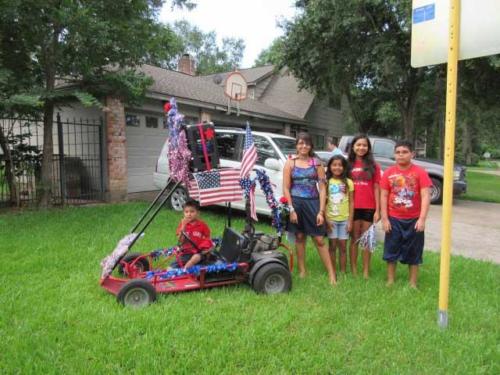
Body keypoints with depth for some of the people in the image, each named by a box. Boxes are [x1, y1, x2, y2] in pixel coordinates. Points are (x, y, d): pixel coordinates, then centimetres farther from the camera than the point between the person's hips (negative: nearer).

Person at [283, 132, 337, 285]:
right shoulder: (290, 163, 3)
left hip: (313, 203, 0)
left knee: (319, 239, 0)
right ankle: (302, 271, 21)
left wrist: (321, 211, -7)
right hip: (296, 203, 0)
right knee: (300, 237, 9)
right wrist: (291, 209, -9)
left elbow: (322, 188, 0)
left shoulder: (316, 163, 3)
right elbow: (286, 188, 0)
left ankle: (331, 274, 6)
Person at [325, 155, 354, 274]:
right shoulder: (326, 182, 1)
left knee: (342, 246, 6)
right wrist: (326, 219, -8)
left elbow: (351, 203, 3)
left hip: (344, 219, 1)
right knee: (332, 246, 5)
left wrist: (350, 220, -3)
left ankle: (343, 272, 15)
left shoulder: (348, 182, 3)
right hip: (331, 219, 0)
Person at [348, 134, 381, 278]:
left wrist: (378, 210, -3)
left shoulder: (373, 166, 4)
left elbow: (376, 188, 2)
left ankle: (366, 272, 17)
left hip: (369, 208, 0)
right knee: (354, 239, 9)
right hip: (353, 207, 0)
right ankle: (353, 270, 17)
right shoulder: (348, 165, 6)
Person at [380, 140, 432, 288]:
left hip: (414, 220, -1)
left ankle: (413, 284, 23)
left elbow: (425, 196, -11)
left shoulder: (420, 172, -7)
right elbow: (384, 196, -1)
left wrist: (422, 219, -19)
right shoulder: (388, 173, -2)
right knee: (391, 251, 9)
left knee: (413, 252, 10)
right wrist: (384, 218, -6)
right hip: (394, 219, 1)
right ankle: (390, 281, 24)